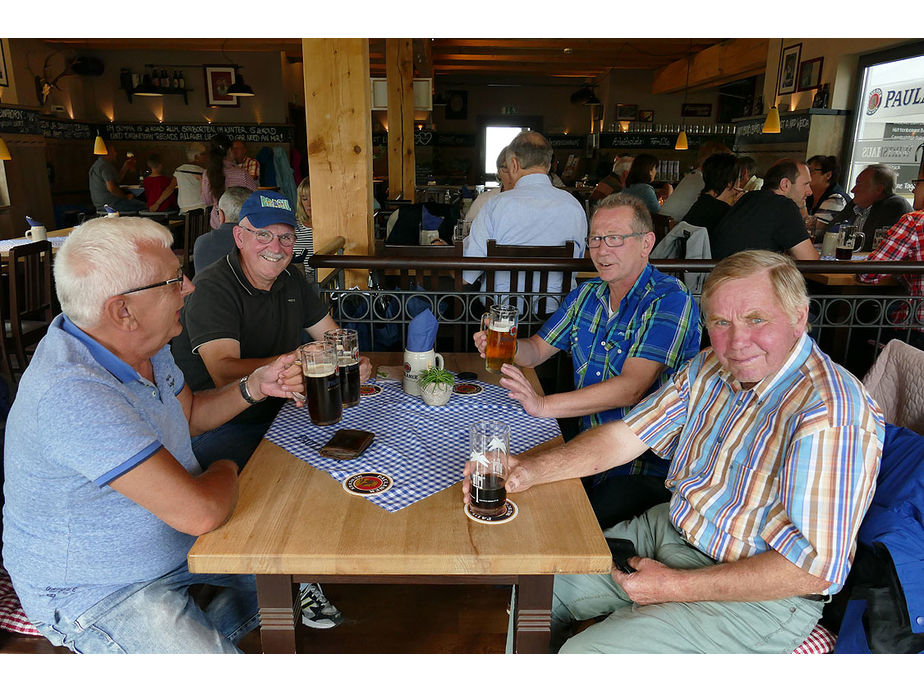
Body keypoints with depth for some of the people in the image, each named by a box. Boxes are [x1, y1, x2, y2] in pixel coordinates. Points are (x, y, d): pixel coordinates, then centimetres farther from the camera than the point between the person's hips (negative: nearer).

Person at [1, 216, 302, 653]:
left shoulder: (143, 343, -5)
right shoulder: (70, 393, -36)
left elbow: (188, 414, 13)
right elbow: (200, 512, -38)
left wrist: (253, 386, -6)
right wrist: (225, 472, -14)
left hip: (176, 543, 9)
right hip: (96, 591, -8)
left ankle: (209, 637, 24)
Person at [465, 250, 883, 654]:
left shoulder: (832, 415, -26)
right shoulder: (711, 368, -1)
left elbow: (813, 569, -26)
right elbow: (627, 436, 0)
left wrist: (677, 586, -22)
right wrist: (530, 470, -13)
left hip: (758, 597, -7)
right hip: (669, 529, 7)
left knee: (584, 655, -19)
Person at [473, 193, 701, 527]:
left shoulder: (670, 300, -13)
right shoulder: (587, 294, 10)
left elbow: (631, 388, -24)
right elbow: (538, 349, 16)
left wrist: (545, 405, -33)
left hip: (646, 465, -6)